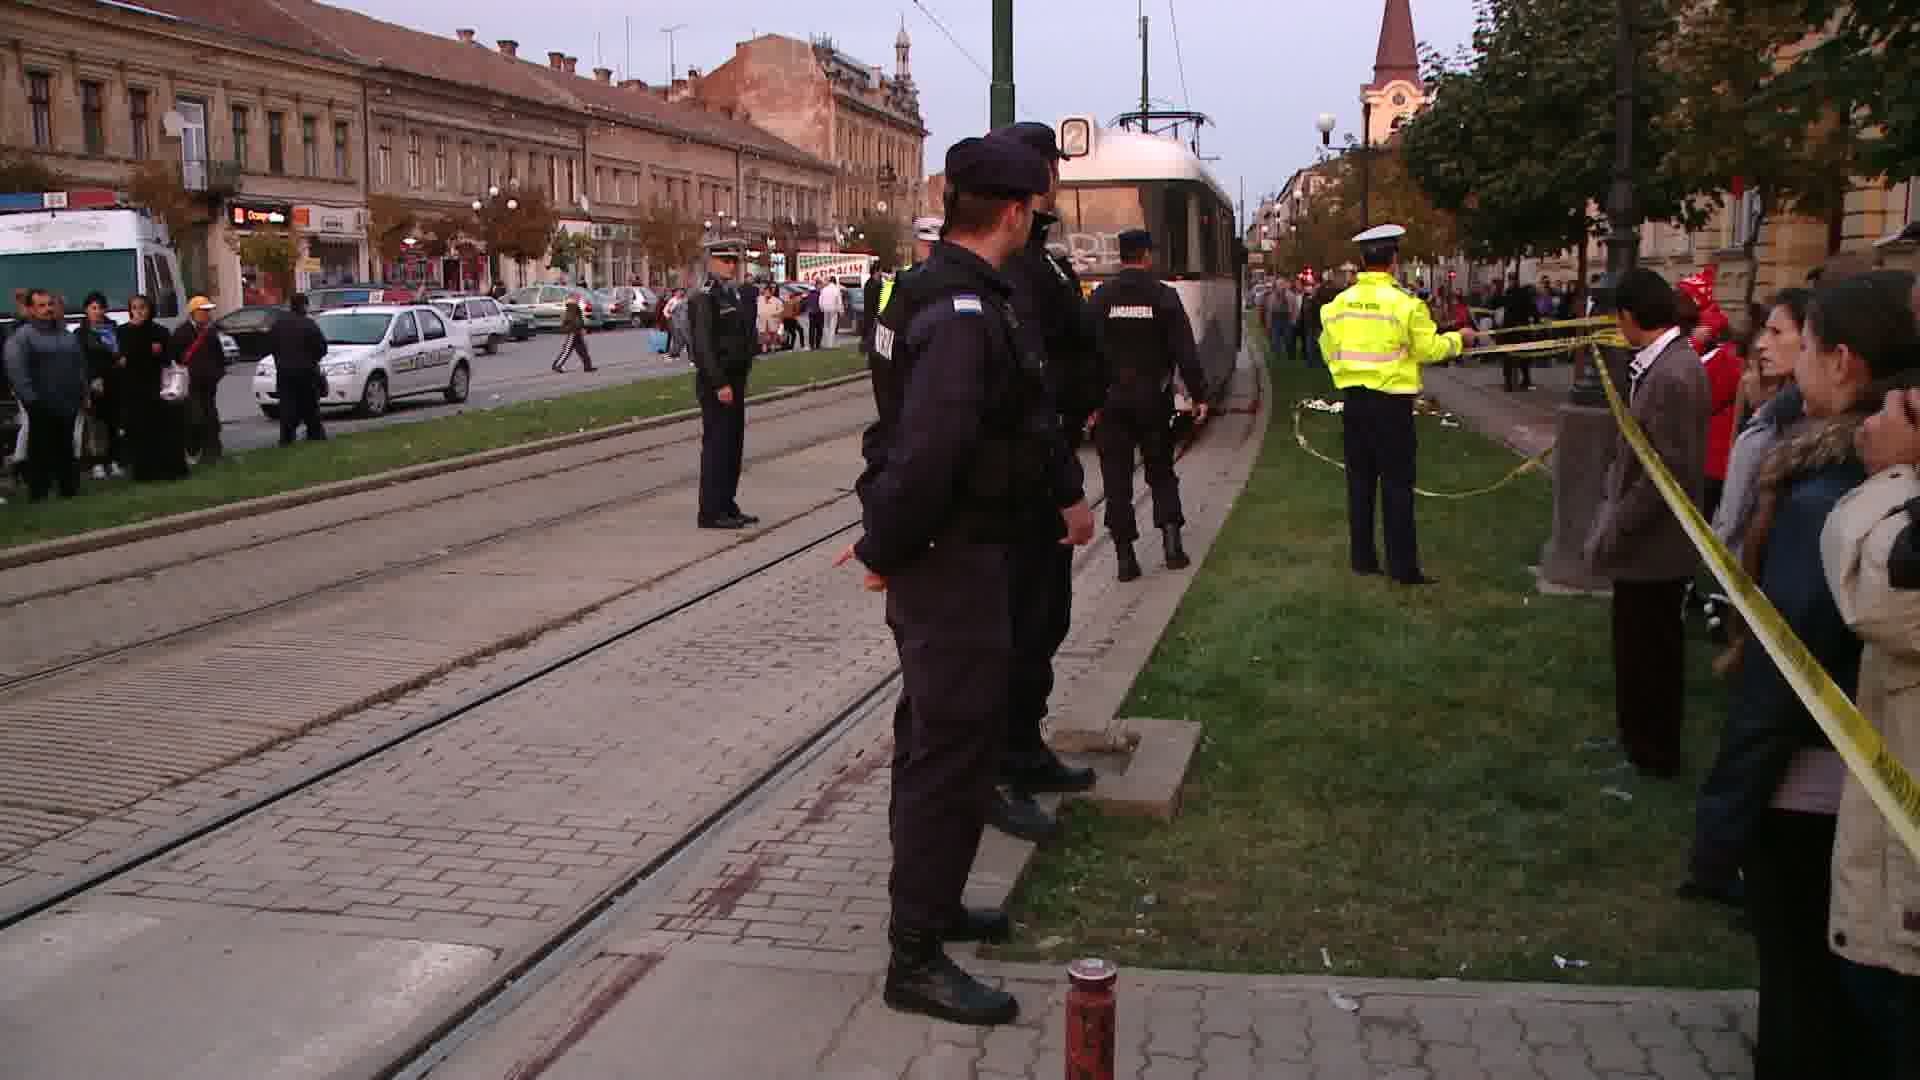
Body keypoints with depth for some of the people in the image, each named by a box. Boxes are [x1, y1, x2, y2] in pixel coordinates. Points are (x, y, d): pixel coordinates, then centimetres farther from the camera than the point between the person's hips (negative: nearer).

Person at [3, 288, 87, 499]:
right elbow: (16, 371, -16)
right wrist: (31, 399, -21)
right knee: (42, 450, -2)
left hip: (69, 404, 6)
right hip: (44, 407, -6)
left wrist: (83, 392, 12)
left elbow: (80, 364, 20)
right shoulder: (21, 337, -7)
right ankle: (39, 492, 3)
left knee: (65, 448, 14)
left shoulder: (66, 335, 16)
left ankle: (70, 487, 20)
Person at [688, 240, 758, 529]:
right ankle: (711, 513, -1)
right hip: (716, 384, -9)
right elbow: (703, 345, -19)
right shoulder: (704, 298, -13)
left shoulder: (735, 294, 14)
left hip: (735, 380, 9)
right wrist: (720, 384, -23)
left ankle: (727, 506, 20)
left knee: (733, 446, 12)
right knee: (716, 445, -5)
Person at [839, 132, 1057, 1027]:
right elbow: (927, 450, -30)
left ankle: (929, 902, 37)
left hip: (938, 554, 10)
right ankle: (915, 957, 5)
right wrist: (886, 548, -19)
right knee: (955, 750, -4)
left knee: (934, 735, 20)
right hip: (954, 559, -10)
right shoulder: (966, 315, -23)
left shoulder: (935, 290, 10)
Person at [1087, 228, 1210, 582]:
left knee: (1117, 479, 4)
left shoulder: (1100, 298, -2)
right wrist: (1199, 395, -1)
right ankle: (1171, 537, 1)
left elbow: (1088, 353, -4)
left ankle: (1125, 556, 3)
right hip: (1153, 398, 0)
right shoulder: (1164, 296, -3)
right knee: (1161, 471, 16)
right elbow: (1185, 350, -6)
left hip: (1111, 400, 0)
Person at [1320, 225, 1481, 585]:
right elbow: (1430, 350, -8)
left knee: (1360, 479, 12)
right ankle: (1403, 566, 3)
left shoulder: (1338, 303, 0)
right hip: (1391, 402, -4)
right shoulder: (1404, 303, -14)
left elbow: (1329, 351, 8)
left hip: (1354, 400, 4)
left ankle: (1362, 558, 17)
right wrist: (1459, 338, 10)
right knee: (1396, 483, 1)